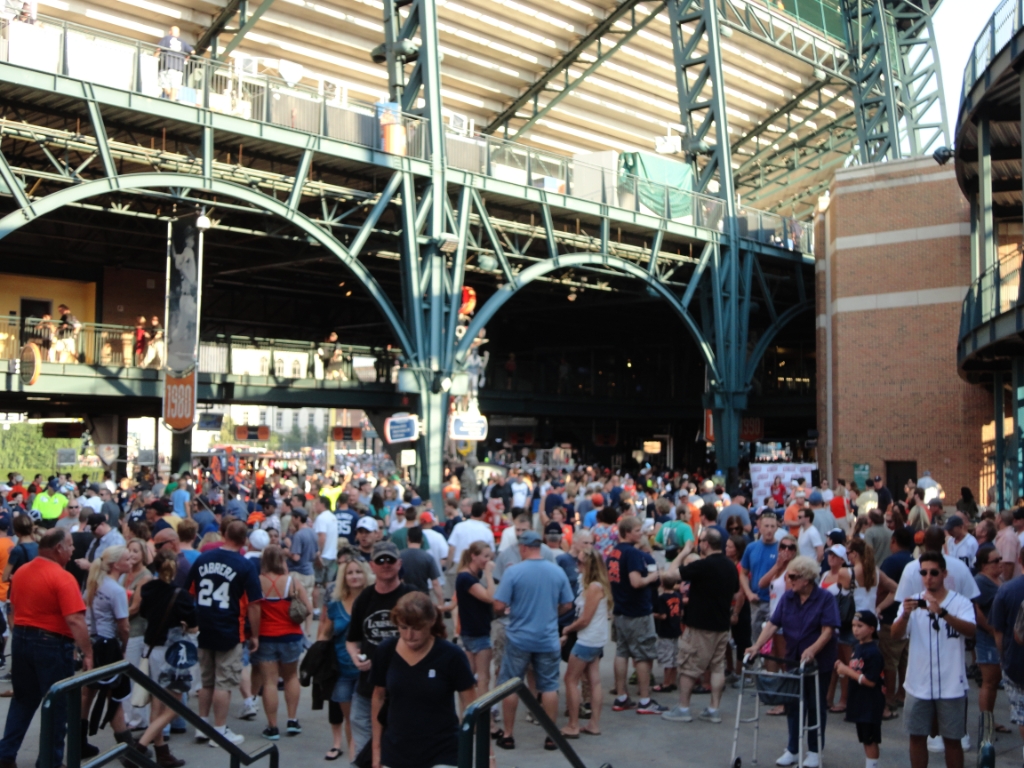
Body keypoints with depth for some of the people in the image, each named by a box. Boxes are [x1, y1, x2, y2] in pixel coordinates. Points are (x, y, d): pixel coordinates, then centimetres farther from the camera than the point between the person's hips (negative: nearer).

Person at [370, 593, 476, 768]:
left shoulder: (451, 655, -14)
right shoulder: (386, 651, -6)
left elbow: (471, 706, -8)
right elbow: (378, 698, 8)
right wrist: (376, 747, 11)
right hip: (395, 754, 3)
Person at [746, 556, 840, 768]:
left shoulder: (825, 598, -13)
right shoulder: (787, 597, -1)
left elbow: (828, 630, -19)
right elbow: (773, 623, -6)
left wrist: (812, 650, -33)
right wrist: (757, 645, -18)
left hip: (818, 660, -4)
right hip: (793, 658, 4)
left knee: (815, 705, 7)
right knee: (793, 703, 8)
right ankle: (792, 749, 19)